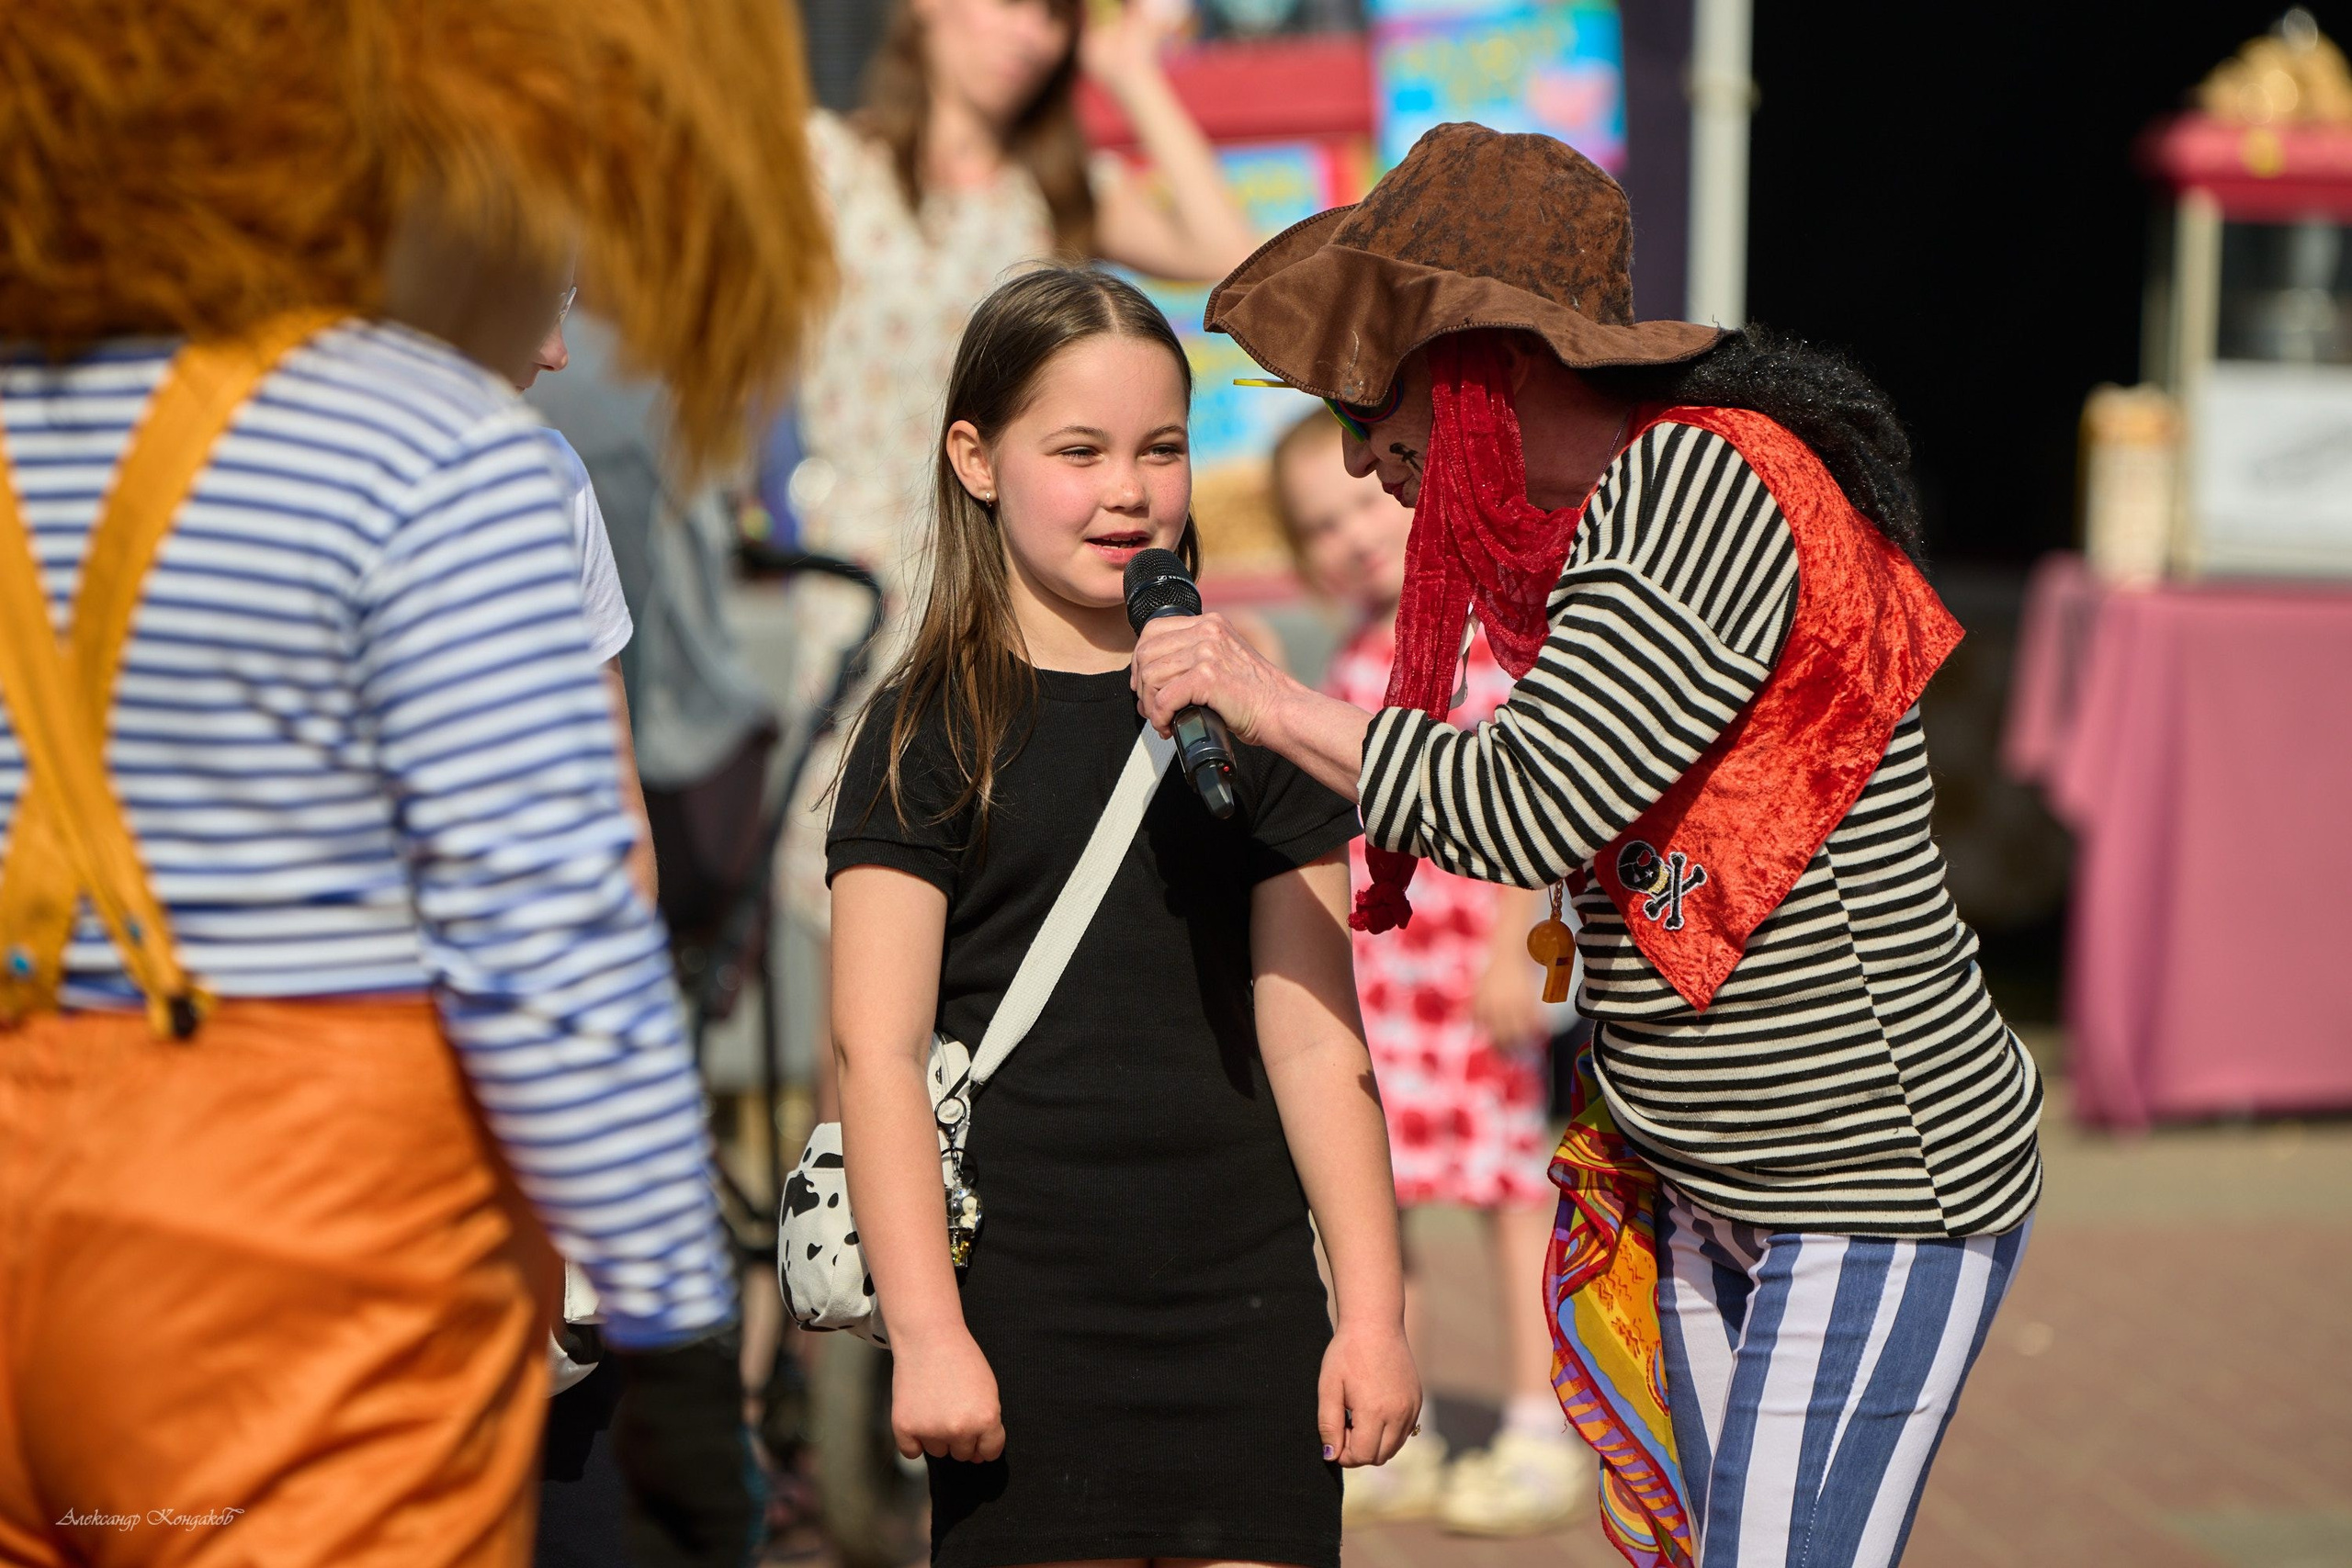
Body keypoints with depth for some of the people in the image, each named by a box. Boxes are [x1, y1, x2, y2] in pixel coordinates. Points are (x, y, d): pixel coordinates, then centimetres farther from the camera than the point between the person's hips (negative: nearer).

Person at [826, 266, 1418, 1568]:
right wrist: (926, 1335, -10)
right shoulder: (931, 733, 0)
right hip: (1024, 1310, -3)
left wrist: (1373, 1309, 5)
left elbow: (1313, 1039, 9)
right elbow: (876, 1050, -4)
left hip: (1250, 1313, 3)